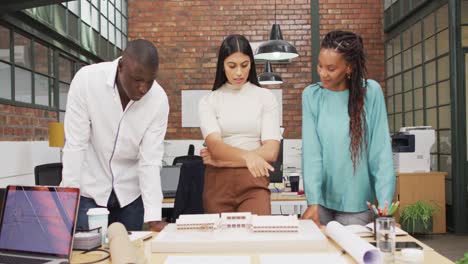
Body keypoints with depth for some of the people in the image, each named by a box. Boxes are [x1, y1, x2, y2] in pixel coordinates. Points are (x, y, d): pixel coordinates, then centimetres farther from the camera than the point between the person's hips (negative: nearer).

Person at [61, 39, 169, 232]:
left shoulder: (159, 99, -15)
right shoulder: (87, 79, -19)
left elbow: (150, 160, -14)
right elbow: (75, 145, -16)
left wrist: (153, 218, -21)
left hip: (130, 194, 2)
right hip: (88, 190, -1)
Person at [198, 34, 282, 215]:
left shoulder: (265, 97, 3)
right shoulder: (208, 101, 3)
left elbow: (270, 152, -5)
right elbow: (214, 145, -13)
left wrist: (222, 160, -7)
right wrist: (247, 156, -32)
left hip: (254, 182, -1)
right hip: (218, 183, 1)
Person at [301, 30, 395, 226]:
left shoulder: (371, 92, -8)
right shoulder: (311, 95, -4)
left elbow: (381, 151, -9)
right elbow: (311, 151, -9)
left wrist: (384, 203, -15)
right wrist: (313, 201, -17)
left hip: (356, 202, -1)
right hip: (322, 198, 2)